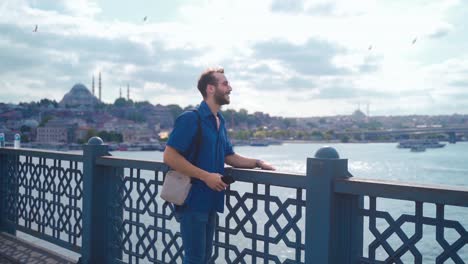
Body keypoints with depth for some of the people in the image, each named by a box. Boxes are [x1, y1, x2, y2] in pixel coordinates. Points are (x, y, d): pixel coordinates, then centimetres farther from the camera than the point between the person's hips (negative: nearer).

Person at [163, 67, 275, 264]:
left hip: (211, 201, 8)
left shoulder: (219, 122, 12)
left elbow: (229, 157, 19)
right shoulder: (190, 119, -14)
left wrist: (257, 163, 5)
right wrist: (206, 176, -21)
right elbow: (169, 157, -19)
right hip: (193, 200, -8)